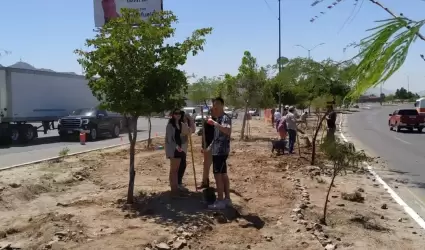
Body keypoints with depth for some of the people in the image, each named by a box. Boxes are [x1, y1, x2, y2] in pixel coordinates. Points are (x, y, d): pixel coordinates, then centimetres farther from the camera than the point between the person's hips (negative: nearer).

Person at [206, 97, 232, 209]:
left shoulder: (226, 118, -14)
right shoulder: (219, 119, 17)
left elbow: (228, 131, -34)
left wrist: (215, 124, -37)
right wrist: (210, 146, 26)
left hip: (221, 151, -10)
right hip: (217, 150, 10)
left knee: (217, 175, -8)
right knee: (223, 174, 13)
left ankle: (220, 201, -3)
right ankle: (227, 198, 20)